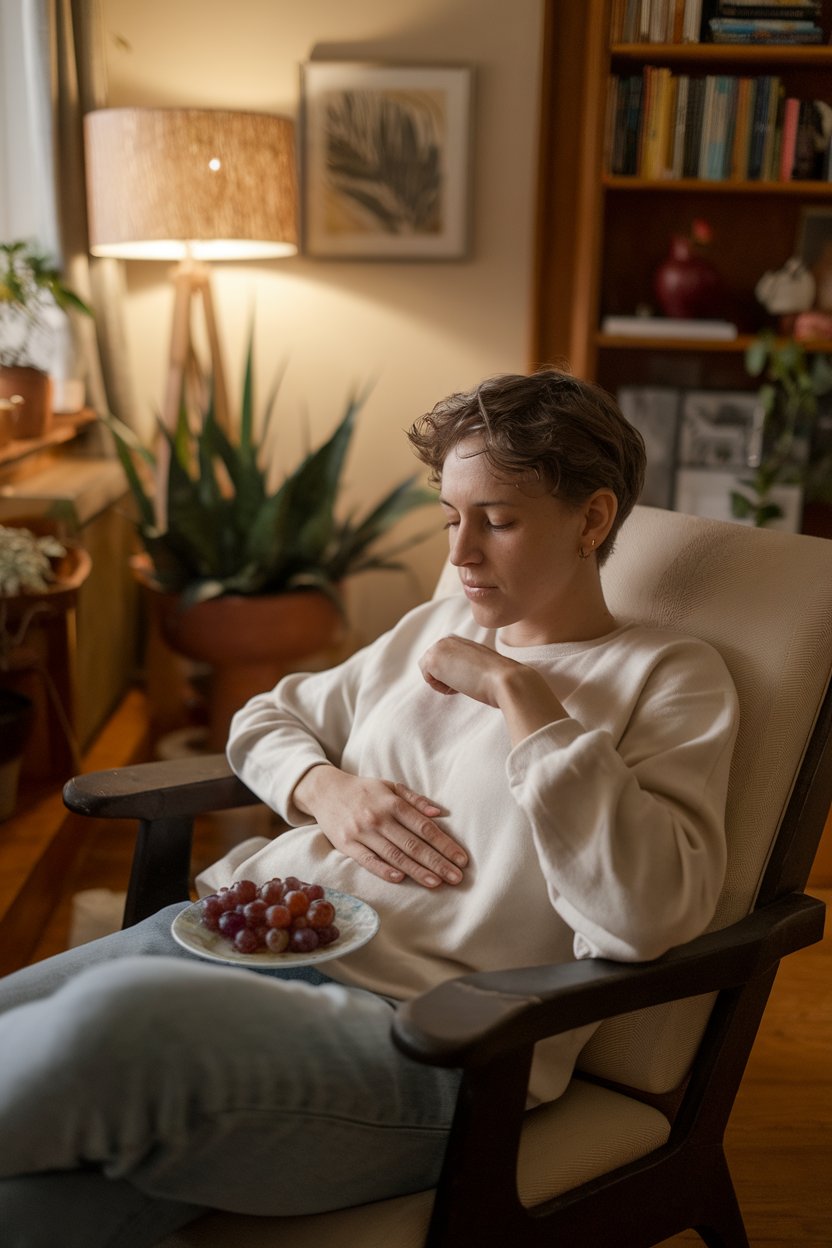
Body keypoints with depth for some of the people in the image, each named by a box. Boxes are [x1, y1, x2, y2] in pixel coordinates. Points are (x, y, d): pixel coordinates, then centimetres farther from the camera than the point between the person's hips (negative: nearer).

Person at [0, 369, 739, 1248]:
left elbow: (651, 915, -14)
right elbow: (265, 719, 27)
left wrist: (520, 696, -14)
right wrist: (324, 787, 3)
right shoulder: (437, 625, 19)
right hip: (239, 925, 6)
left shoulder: (672, 678, 1)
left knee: (116, 1021, -34)